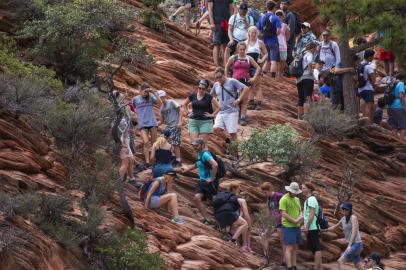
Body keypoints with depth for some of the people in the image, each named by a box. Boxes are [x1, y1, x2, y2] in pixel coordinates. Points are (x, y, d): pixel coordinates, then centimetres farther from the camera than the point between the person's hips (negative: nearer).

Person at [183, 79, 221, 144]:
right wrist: (187, 113, 11)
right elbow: (185, 104, 22)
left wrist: (212, 115, -5)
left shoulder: (209, 97, -4)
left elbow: (218, 106, -2)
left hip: (205, 122, -3)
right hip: (193, 122, 3)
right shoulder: (193, 96, 5)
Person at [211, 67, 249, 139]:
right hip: (221, 112, 5)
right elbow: (212, 95, 34)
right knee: (216, 128, -13)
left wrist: (238, 100, -12)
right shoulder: (216, 85, 14)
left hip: (232, 111, -5)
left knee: (232, 133, -8)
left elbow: (246, 89, -8)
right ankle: (227, 140, 9)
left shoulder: (232, 81, -3)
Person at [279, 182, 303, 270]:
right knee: (289, 248, -10)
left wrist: (300, 218, -8)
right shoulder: (284, 199, -11)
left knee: (295, 248, 9)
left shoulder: (297, 199, 14)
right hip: (288, 227, -7)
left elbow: (300, 212, 16)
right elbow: (284, 214, -17)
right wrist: (295, 221, -18)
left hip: (296, 227, 7)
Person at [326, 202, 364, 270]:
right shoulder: (343, 219, 12)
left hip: (356, 243, -8)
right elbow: (334, 227, 28)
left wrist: (349, 245, -25)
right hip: (352, 244, 8)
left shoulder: (353, 217, -9)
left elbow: (354, 232, -18)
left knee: (340, 261, -14)